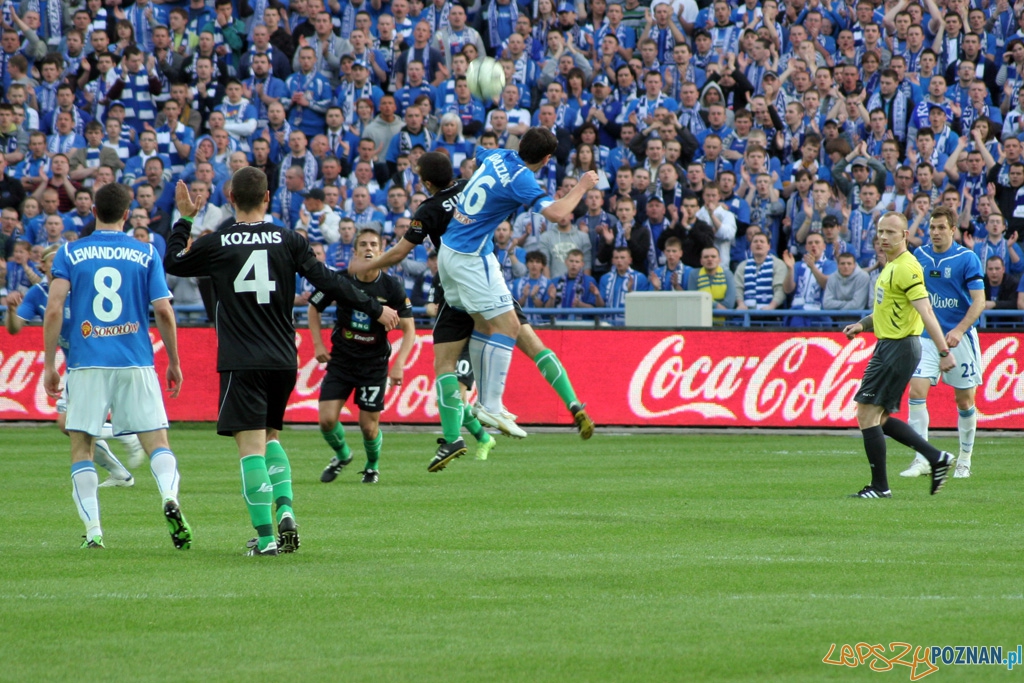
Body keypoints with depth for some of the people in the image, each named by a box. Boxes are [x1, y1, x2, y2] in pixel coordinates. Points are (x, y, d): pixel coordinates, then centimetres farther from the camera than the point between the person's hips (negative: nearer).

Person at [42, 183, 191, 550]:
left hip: (87, 364, 0)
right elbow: (164, 311, 0)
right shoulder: (146, 254, 5)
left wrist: (49, 365, 0)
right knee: (157, 441, 3)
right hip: (136, 363, 0)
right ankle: (169, 497, -26)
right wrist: (174, 362, 10)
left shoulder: (70, 253, 3)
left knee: (81, 447, 8)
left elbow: (54, 309, -5)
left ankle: (93, 529, -3)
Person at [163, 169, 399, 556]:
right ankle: (285, 507, 2)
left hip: (241, 362, -3)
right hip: (283, 360, 3)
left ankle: (265, 536, -12)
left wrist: (184, 219, 23)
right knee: (269, 436, 22)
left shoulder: (215, 245, -3)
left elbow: (172, 264, 12)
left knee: (251, 444, -5)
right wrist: (375, 310, 9)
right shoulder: (289, 241, 1)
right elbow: (327, 281, 1)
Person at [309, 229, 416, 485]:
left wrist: (399, 363, -20)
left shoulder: (392, 287, -12)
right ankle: (341, 455, 24)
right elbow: (314, 308, 8)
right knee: (327, 420, -9)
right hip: (341, 360, 1)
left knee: (369, 426, 0)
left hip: (375, 364, -1)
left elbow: (409, 329, -8)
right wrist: (318, 344, 0)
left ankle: (372, 466, 32)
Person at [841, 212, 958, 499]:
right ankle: (936, 457, 17)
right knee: (878, 418, 13)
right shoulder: (890, 266, 15)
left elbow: (926, 311, -24)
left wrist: (944, 352, -29)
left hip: (900, 348, -10)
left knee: (868, 414, -8)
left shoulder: (906, 268, -17)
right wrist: (862, 325, 12)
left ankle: (880, 486, -2)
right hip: (887, 346, 10)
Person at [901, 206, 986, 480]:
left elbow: (979, 301, -11)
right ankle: (921, 460, -11)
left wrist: (959, 331, -23)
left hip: (960, 337, -3)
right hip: (926, 335, 3)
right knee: (917, 391, -13)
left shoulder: (967, 259, -7)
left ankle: (965, 461, 20)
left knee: (964, 400, 5)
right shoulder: (919, 255, 5)